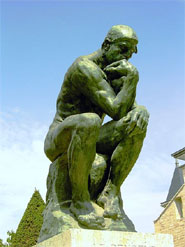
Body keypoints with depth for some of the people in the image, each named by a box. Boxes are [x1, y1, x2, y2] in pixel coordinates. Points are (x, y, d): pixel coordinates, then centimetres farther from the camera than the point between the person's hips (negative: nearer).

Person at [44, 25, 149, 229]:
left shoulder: (117, 73, 9)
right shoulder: (85, 67, -18)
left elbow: (131, 108, -1)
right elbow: (117, 112, -25)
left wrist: (141, 111, -23)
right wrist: (133, 77, -24)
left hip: (87, 142, 7)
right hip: (59, 141, -6)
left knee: (137, 126, -17)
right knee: (90, 121, -40)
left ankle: (111, 191, -18)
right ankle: (80, 199, -27)